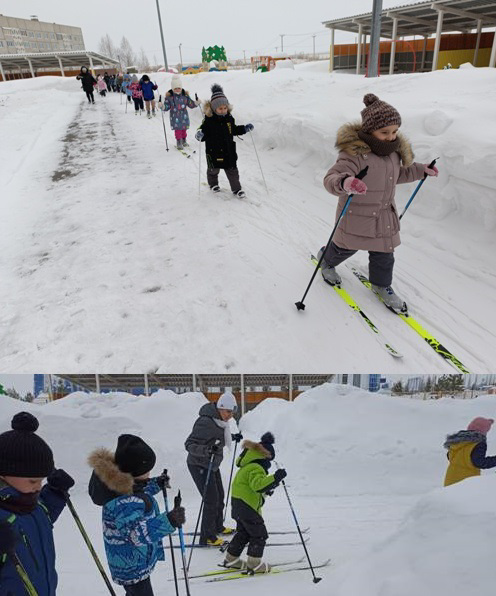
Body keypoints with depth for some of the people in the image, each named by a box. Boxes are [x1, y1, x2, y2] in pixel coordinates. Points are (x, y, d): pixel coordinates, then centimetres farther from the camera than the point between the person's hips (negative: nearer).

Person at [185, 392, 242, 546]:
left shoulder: (220, 421, -2)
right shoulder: (205, 422, -29)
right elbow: (189, 444, -30)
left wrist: (232, 437, 10)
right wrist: (206, 450, -45)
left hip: (212, 465, 9)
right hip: (200, 466, -9)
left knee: (219, 496, 20)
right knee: (211, 500, -6)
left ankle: (218, 527, 41)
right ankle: (207, 537, 9)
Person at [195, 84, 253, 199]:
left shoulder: (229, 118, 1)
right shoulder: (209, 120, -14)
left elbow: (234, 130, 16)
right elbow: (204, 131, -11)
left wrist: (245, 128, 6)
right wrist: (200, 135, -34)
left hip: (229, 151, 3)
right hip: (214, 151, -3)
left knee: (232, 170, 6)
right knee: (213, 170, 16)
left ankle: (236, 188, 18)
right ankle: (213, 184, 42)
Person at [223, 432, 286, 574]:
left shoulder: (248, 466, 13)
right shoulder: (256, 468, -21)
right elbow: (258, 485, -37)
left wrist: (268, 487, 20)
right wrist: (275, 477, -38)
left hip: (239, 503, 11)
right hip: (247, 505, -11)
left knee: (243, 532, 22)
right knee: (259, 534, 2)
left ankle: (231, 559, 31)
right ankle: (254, 563, 10)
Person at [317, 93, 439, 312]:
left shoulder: (393, 150, 0)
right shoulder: (355, 153, -26)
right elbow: (330, 179, -36)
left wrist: (421, 170, 16)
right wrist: (344, 183, -57)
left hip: (384, 217, 6)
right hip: (356, 217, -6)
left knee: (384, 254, 13)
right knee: (346, 248, 15)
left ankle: (381, 285, 37)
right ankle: (326, 260, 48)